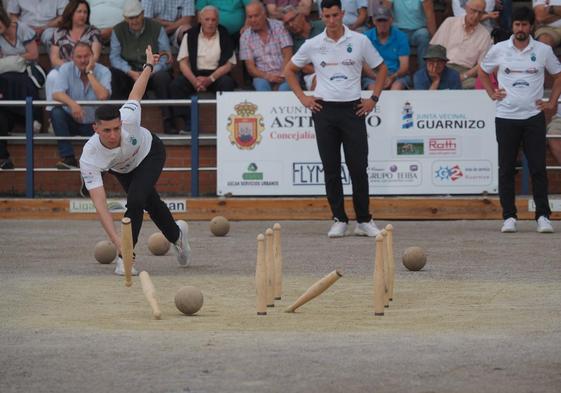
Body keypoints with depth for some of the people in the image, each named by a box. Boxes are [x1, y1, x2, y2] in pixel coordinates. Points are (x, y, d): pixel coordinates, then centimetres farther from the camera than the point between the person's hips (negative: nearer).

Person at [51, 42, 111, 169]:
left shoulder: (103, 71, -10)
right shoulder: (66, 69, -7)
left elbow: (102, 96, -28)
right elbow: (56, 94, -22)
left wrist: (90, 73, -23)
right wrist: (72, 104, -41)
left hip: (94, 124, -2)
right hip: (72, 120, 2)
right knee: (56, 112, -32)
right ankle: (68, 157, -25)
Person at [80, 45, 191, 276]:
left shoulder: (128, 119, -43)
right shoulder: (89, 159, -43)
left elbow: (136, 94, -20)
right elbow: (100, 204, -47)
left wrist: (149, 65, 0)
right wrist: (116, 240, -56)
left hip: (150, 152, -2)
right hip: (121, 168, 2)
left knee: (135, 201, -25)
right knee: (150, 203, 22)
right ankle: (176, 235, 53)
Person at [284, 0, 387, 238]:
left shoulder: (360, 41, 2)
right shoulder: (313, 45, 4)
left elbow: (381, 69, 12)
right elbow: (289, 70, 16)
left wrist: (373, 99, 4)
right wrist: (303, 98, 7)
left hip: (353, 109, -1)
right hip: (324, 110, 1)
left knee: (358, 168, -3)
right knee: (331, 169, 1)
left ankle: (364, 221, 5)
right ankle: (339, 220, 6)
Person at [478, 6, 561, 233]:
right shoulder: (499, 50, 4)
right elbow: (482, 71, 20)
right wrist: (492, 94, 8)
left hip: (534, 116, 0)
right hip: (506, 118, 1)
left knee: (538, 168, -4)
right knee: (506, 169, 1)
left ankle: (543, 216, -1)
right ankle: (509, 217, 7)